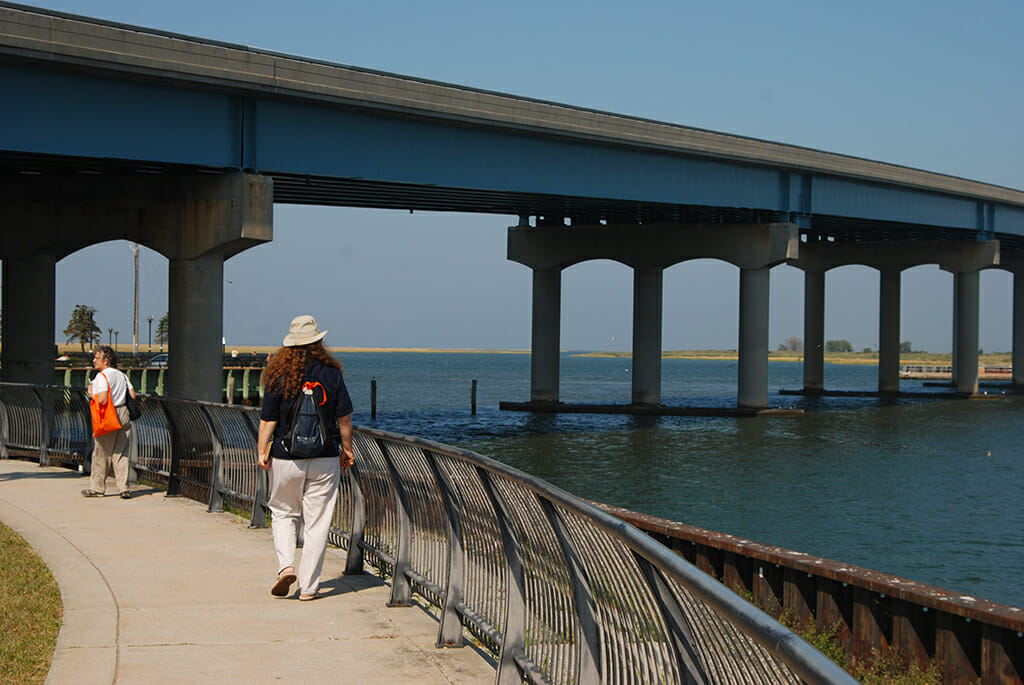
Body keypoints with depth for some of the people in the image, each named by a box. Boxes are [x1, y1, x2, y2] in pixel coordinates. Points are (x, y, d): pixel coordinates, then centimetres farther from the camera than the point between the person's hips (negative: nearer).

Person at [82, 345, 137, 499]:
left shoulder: (101, 376, -11)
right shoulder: (122, 375, 11)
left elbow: (102, 399, -22)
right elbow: (133, 395, 8)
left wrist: (91, 393, -4)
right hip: (124, 416, 6)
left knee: (101, 454, 5)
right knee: (121, 454, 7)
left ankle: (97, 487, 13)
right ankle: (124, 488, 3)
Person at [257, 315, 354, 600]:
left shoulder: (279, 376, -6)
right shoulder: (332, 374, -4)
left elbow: (268, 420, -5)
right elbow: (344, 418, 0)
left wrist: (262, 452, 5)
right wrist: (347, 449, 12)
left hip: (286, 459, 0)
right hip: (324, 459, 0)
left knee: (283, 513, 18)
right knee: (317, 522, 6)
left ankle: (286, 564, -3)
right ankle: (309, 586, 7)